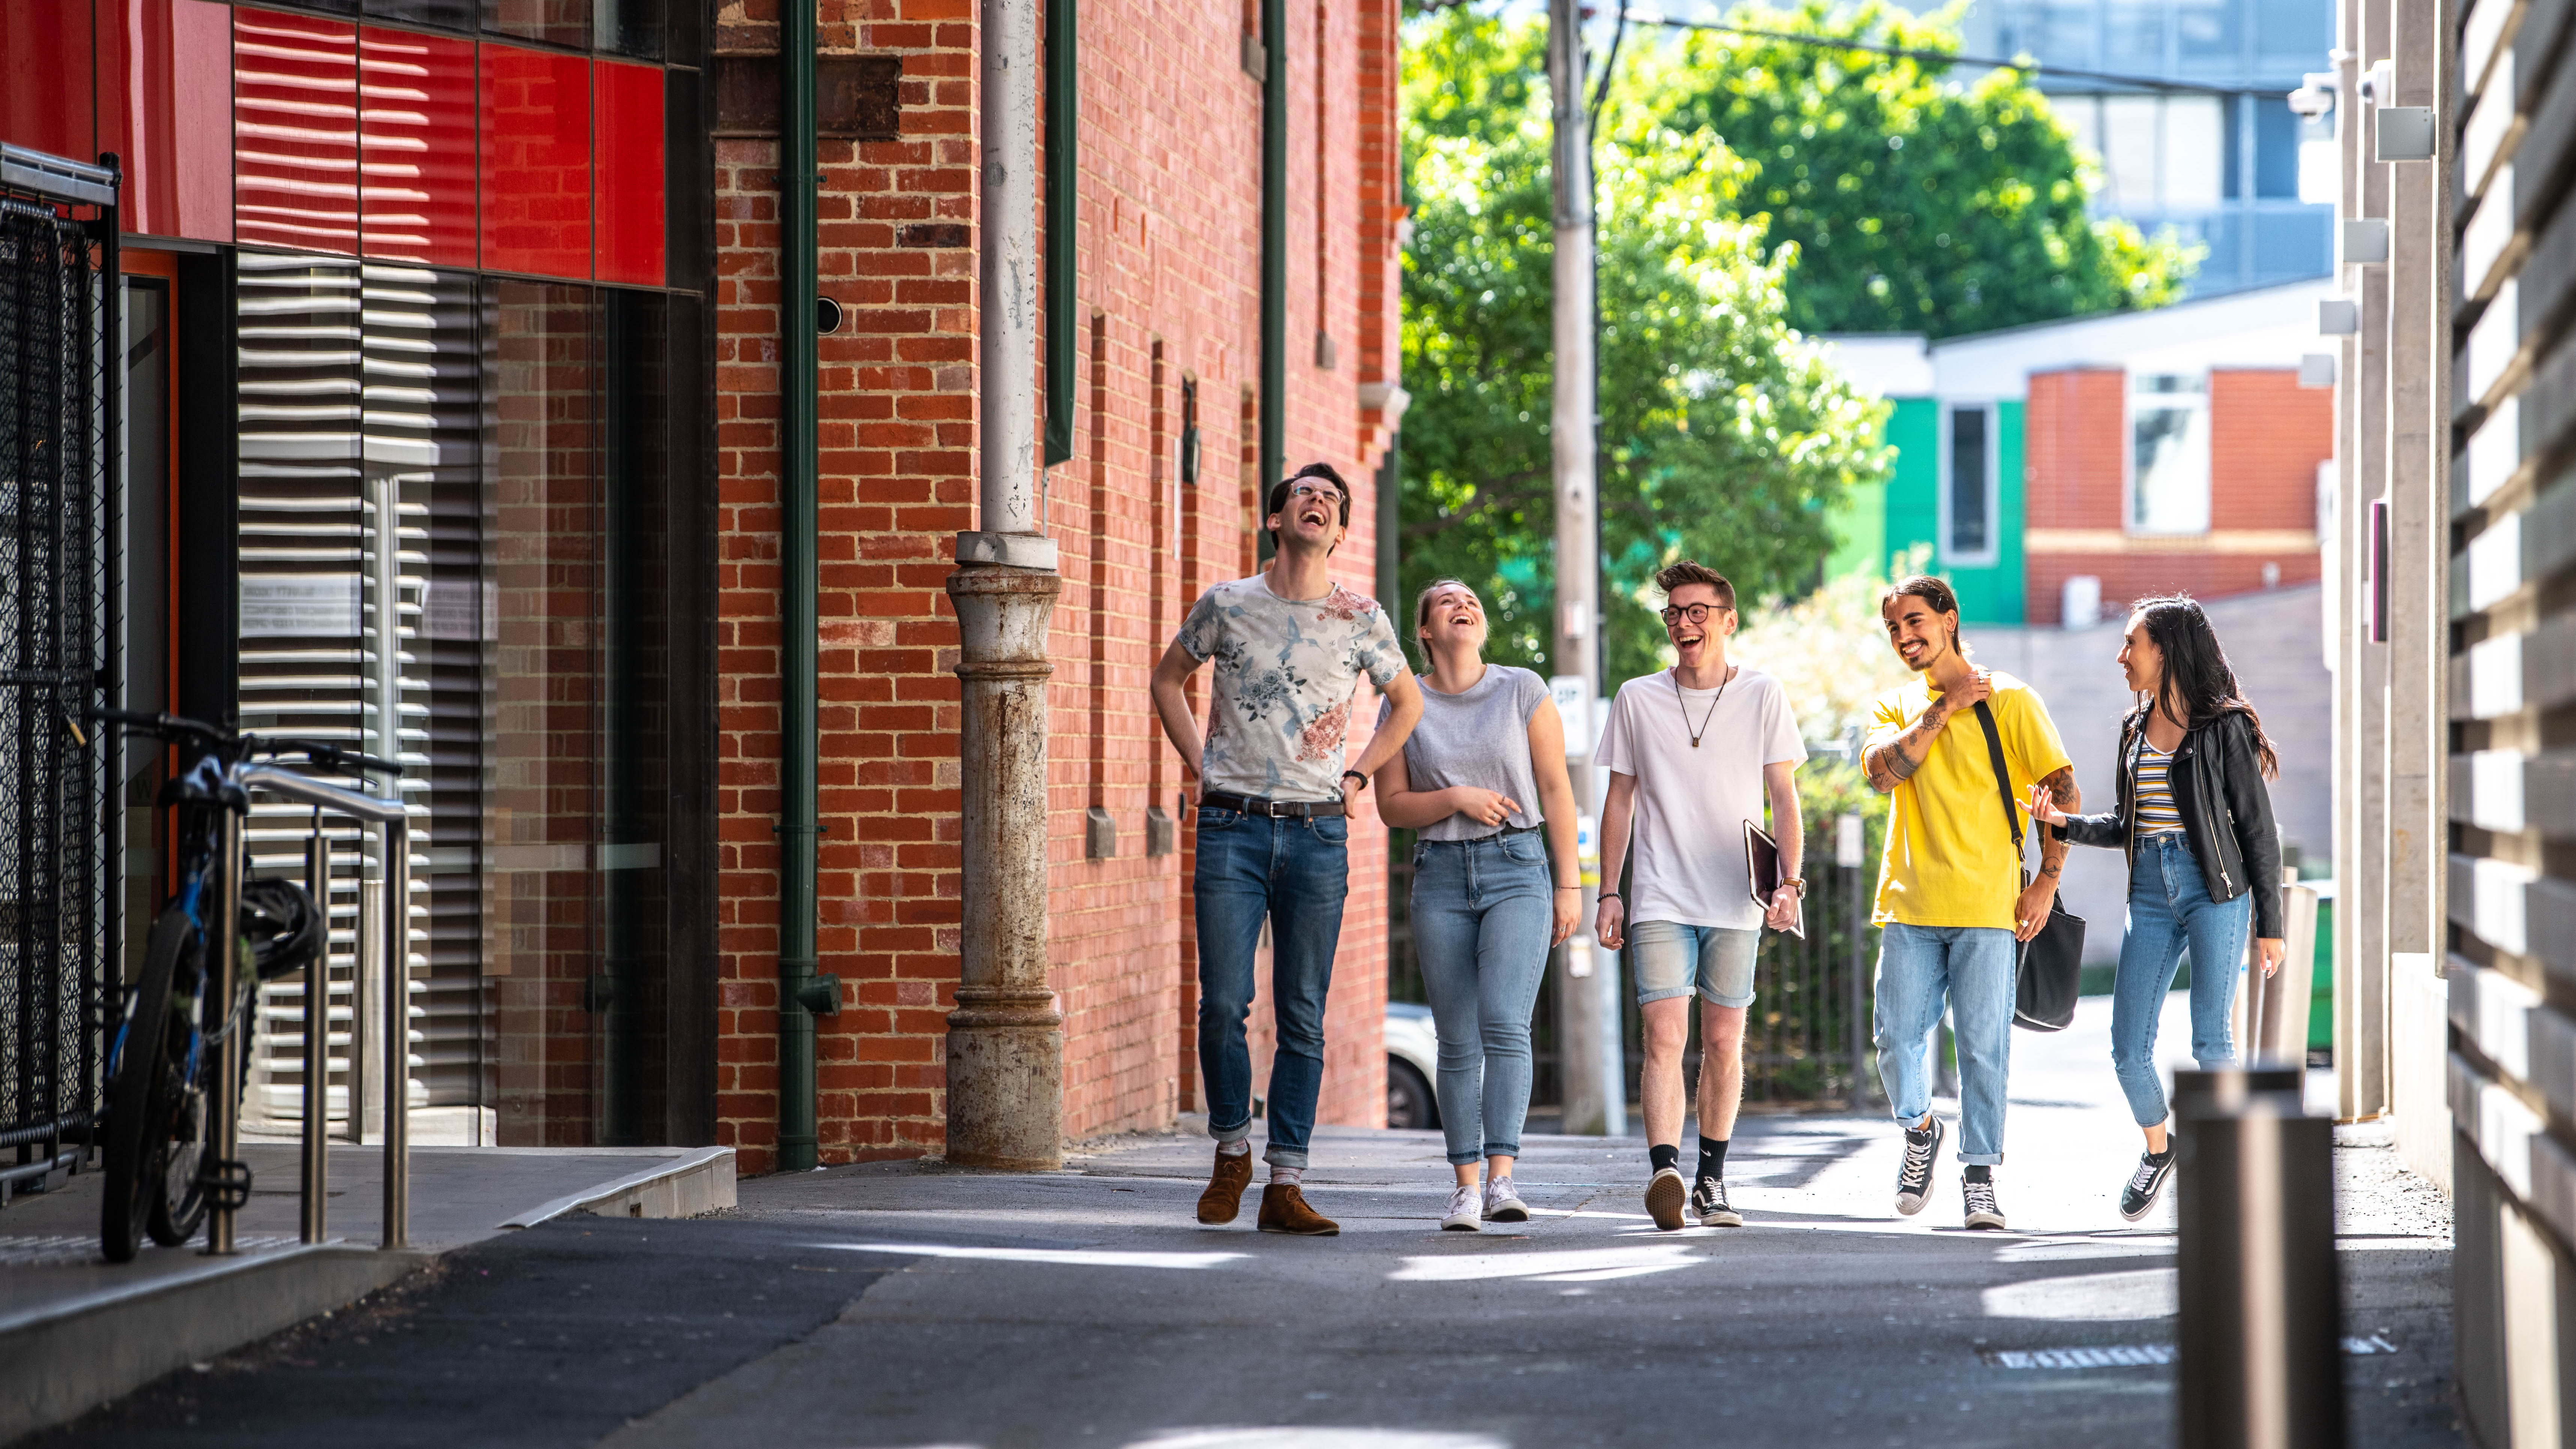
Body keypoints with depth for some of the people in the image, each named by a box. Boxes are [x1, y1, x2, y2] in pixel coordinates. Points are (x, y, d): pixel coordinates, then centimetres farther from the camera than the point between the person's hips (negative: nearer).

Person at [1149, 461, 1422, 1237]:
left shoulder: (1361, 619, 5)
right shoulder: (1226, 605, 4)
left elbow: (1407, 702, 21)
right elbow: (1168, 679, 20)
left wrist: (1356, 779, 10)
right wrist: (1199, 766, 9)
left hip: (1318, 832, 1)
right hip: (1231, 829, -1)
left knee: (1302, 1018, 0)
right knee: (1223, 1005, -8)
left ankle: (1285, 1186, 3)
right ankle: (1231, 1152, 13)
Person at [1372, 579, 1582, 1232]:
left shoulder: (1523, 691, 3)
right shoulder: (1403, 706, 7)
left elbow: (1556, 790, 4)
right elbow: (1391, 805, 7)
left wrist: (1569, 884, 0)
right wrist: (1457, 798, -11)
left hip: (1517, 868, -2)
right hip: (1441, 876, 2)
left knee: (1505, 1023, -18)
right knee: (1458, 1041, 2)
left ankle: (1502, 1179, -23)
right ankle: (1465, 1185, 7)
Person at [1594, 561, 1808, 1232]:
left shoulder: (1762, 697, 4)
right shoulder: (1637, 700, 7)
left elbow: (1784, 800, 5)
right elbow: (1620, 800, 12)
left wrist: (1790, 882, -7)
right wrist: (1608, 892, 6)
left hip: (1735, 903, 0)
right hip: (1659, 900, 0)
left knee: (1723, 1042, 4)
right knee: (1665, 1035, -14)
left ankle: (1711, 1179, 15)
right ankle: (1664, 1173, -27)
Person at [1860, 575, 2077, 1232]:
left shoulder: (2009, 699, 3)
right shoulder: (1895, 706, 14)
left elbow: (2064, 789, 0)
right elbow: (1882, 770, -6)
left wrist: (2046, 882, -8)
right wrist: (1945, 709, -8)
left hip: (1986, 905, -3)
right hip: (1909, 904, 3)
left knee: (1983, 1046, -4)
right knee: (1898, 1039, -1)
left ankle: (1979, 1177, 3)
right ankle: (1920, 1130, 25)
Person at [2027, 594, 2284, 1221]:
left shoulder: (2223, 728, -5)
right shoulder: (2136, 729, 13)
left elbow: (2258, 828, -4)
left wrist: (2271, 924, -6)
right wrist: (2065, 822, 2)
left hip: (2216, 890, -6)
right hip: (2151, 892, 6)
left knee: (2211, 1040, -7)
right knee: (2128, 1047, 2)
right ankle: (2157, 1150, 27)